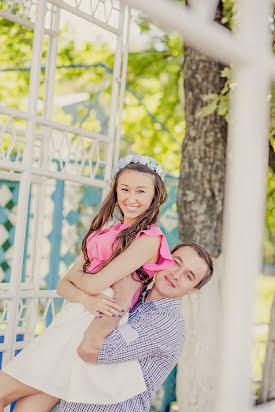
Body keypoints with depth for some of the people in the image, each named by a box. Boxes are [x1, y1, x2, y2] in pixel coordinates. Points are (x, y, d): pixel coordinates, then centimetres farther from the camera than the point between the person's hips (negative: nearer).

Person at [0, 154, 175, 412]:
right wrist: (88, 300, -11)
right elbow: (64, 284, 11)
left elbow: (95, 284, -14)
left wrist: (76, 274, 9)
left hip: (94, 325, -7)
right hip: (74, 317, 7)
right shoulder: (109, 232, 19)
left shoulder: (149, 239, -7)